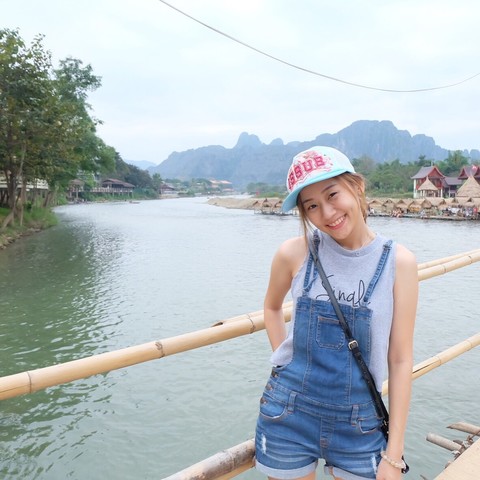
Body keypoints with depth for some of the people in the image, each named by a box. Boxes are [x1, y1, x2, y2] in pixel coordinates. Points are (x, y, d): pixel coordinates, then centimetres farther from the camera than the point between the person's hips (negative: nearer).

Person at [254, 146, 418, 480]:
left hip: (359, 427, 0)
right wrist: (287, 367, 3)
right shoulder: (295, 252, -10)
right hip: (289, 417, 0)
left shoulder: (398, 262, -10)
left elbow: (400, 360, -7)